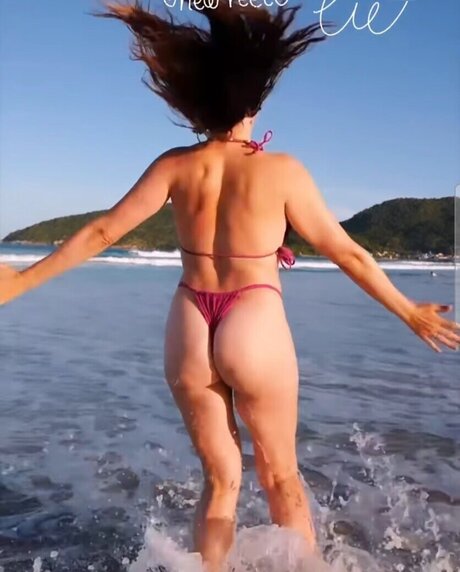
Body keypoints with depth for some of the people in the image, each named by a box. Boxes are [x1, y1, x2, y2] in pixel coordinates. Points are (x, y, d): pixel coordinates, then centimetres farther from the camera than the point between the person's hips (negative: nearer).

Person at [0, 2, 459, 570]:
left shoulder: (174, 166, 0)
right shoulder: (282, 170, -7)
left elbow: (100, 232, 2)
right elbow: (346, 253, -2)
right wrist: (409, 312, 10)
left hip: (188, 330, 3)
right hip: (255, 327, -3)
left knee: (220, 480, 19)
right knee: (281, 479, 17)